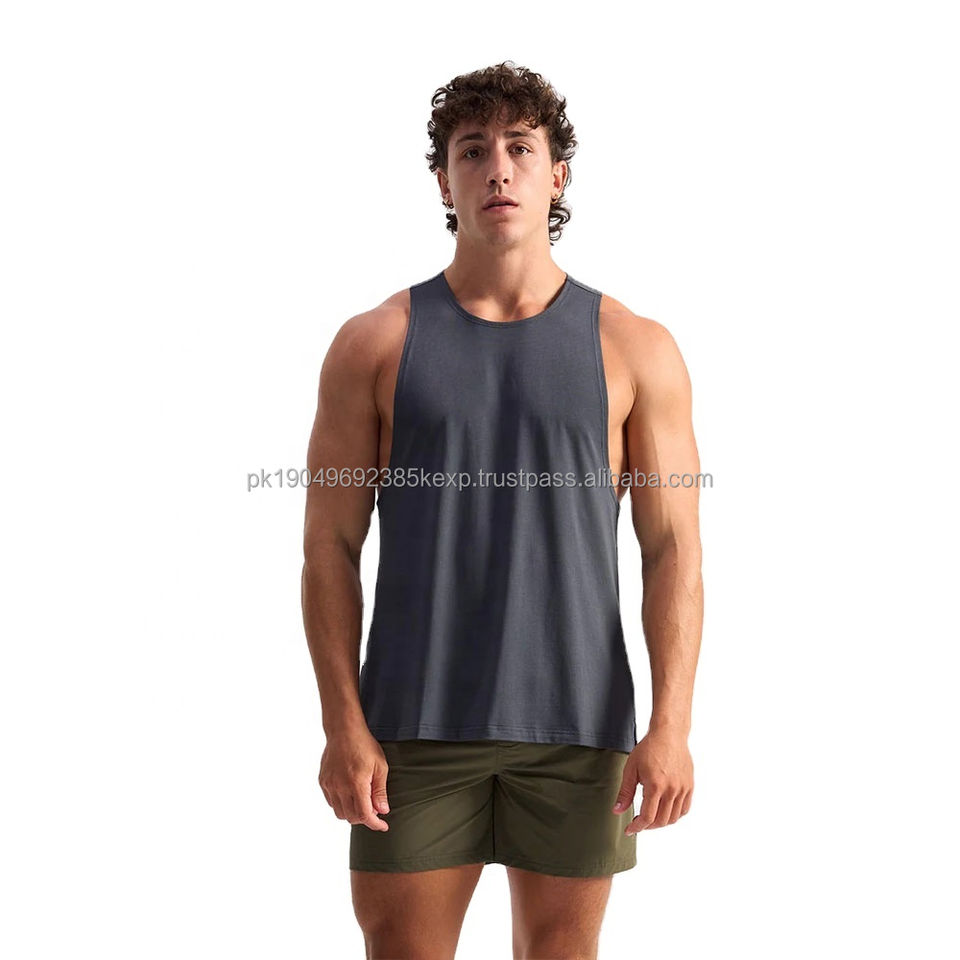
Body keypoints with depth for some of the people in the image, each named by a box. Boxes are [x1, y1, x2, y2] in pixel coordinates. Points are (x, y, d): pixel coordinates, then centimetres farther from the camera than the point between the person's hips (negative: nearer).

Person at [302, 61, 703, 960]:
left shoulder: (635, 348, 2)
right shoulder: (374, 344, 2)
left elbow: (674, 550, -1)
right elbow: (330, 548, 1)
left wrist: (671, 725, -10)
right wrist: (343, 726, -7)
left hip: (578, 721, 0)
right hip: (418, 718, 0)